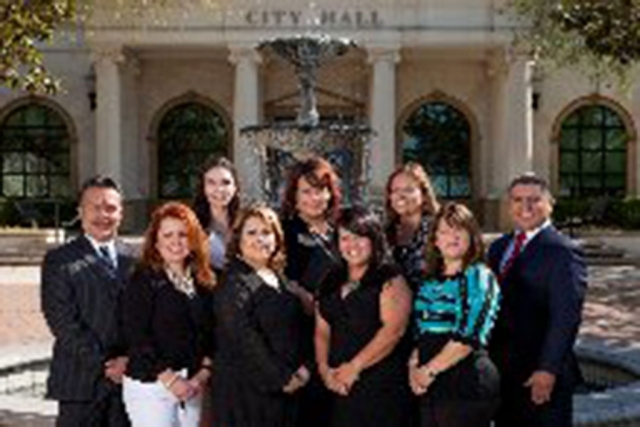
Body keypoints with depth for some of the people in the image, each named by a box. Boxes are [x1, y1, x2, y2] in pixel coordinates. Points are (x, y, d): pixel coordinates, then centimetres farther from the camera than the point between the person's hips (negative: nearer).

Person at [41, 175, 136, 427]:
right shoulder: (59, 261, -1)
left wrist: (130, 360, -9)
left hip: (127, 377, 3)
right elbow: (63, 322, -9)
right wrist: (105, 364, -12)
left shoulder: (133, 260, 10)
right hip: (81, 382, -3)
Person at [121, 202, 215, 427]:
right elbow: (136, 337, -9)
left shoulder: (203, 282, 10)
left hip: (192, 386, 5)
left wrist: (203, 374, -4)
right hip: (150, 385, -4)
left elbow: (209, 334, 10)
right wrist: (168, 378, -13)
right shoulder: (143, 280, -4)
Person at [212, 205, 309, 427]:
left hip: (284, 389, 7)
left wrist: (301, 367, 2)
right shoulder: (234, 284, -11)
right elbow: (246, 341, -17)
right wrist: (282, 379, -14)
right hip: (245, 390, -7)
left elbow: (295, 329, 18)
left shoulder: (278, 278, 14)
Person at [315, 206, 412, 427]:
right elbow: (322, 331, 14)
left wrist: (354, 367, -14)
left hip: (381, 384, -5)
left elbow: (393, 329, -13)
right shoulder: (331, 282, 15)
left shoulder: (390, 279, -3)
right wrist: (324, 367, -2)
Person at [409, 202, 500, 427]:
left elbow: (469, 336, -14)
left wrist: (429, 370, -11)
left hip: (467, 383, -6)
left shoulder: (479, 276, -5)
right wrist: (414, 366, -3)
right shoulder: (430, 281, 14)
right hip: (430, 384, 6)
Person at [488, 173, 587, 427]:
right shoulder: (498, 248, 13)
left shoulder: (562, 252, -12)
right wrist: (488, 358, 10)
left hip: (542, 375, -7)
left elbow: (565, 318, -17)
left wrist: (548, 370, -20)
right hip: (502, 370, 7)